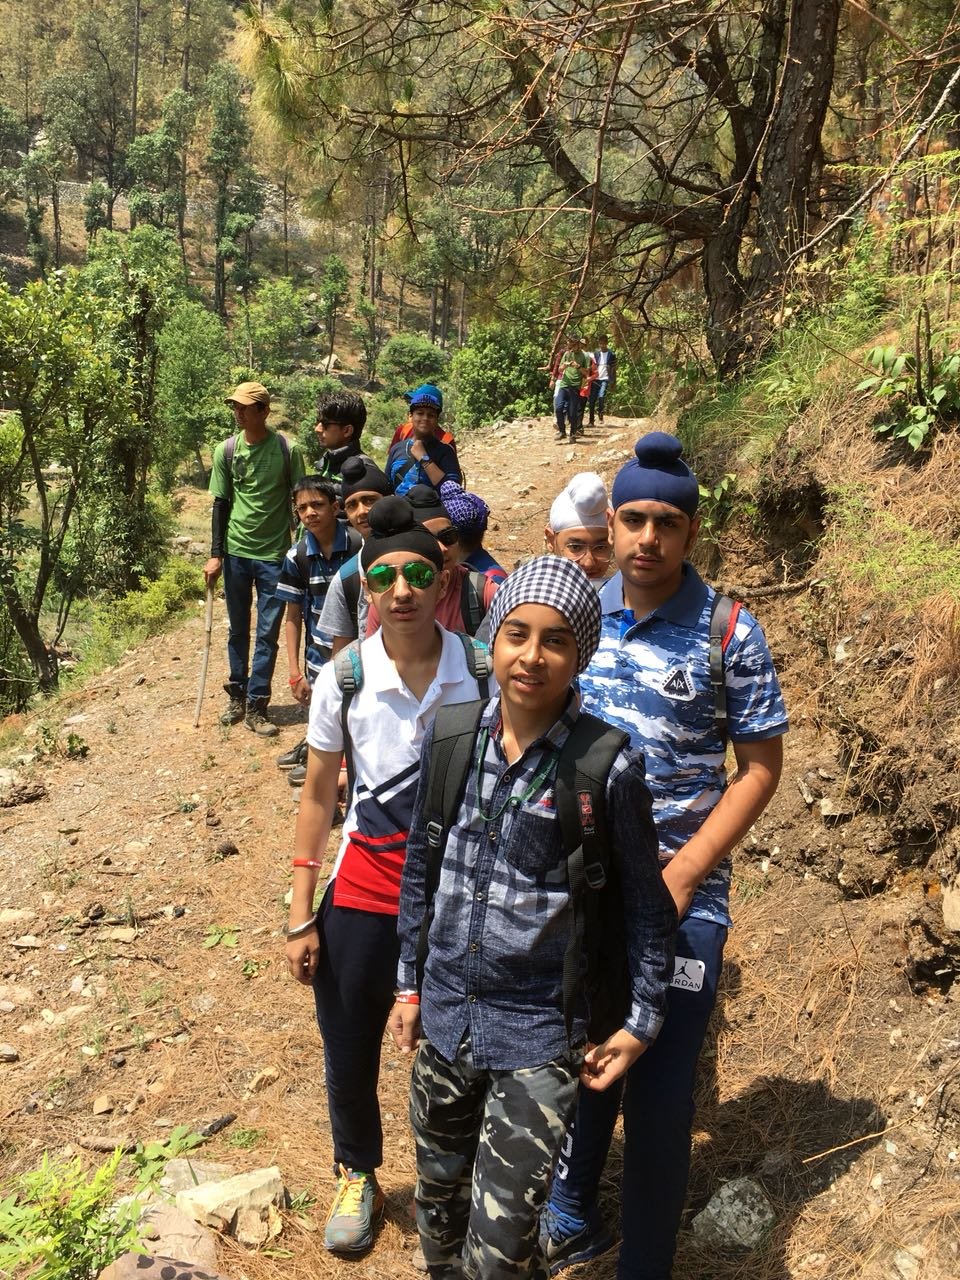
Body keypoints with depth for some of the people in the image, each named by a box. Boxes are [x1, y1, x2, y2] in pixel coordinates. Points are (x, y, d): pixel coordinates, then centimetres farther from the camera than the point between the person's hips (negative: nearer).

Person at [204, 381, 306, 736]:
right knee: (238, 630, 13)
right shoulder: (226, 451, 0)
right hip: (236, 552, 2)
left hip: (275, 554, -2)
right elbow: (221, 504, 5)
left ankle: (256, 707, 8)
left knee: (267, 634, 0)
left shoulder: (288, 450, -7)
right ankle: (237, 698, 26)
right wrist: (216, 554, 2)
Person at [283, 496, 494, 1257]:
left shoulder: (483, 674, -12)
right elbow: (319, 798, 0)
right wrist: (301, 917, 1)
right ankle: (357, 1177, 46)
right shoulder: (342, 678, -9)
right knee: (349, 1062, 15)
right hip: (365, 891, 1)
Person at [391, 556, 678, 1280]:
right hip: (445, 1014, 4)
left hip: (539, 1033, -4)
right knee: (439, 1208, 22)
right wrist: (411, 983, 11)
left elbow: (645, 902, -5)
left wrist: (642, 1022, -3)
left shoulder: (607, 770, -17)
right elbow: (420, 864, 7)